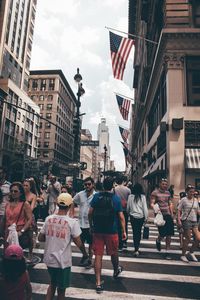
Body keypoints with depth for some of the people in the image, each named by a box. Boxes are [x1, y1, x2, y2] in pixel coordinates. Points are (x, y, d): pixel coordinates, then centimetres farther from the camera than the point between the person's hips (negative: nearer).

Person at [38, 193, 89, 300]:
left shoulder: (48, 219, -6)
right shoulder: (72, 222, -18)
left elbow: (40, 238, 2)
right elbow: (78, 243, -12)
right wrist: (85, 254, 5)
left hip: (49, 259, 4)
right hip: (63, 261, -4)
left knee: (53, 283, 27)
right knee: (61, 288, 17)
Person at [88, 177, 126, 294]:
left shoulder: (97, 196, -4)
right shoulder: (116, 198, -8)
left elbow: (90, 213, -1)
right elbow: (121, 216, -8)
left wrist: (91, 225, 12)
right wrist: (124, 231, -1)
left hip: (97, 230, 1)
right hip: (111, 231, -1)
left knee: (98, 255, 8)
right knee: (114, 253, 22)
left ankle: (98, 283, 12)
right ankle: (116, 270, 47)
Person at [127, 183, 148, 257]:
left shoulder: (130, 196, -4)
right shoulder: (143, 197, -6)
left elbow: (128, 207, 4)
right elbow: (145, 208, -5)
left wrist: (128, 213, 20)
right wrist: (146, 217, 2)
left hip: (133, 216, 0)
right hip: (141, 216, 0)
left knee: (135, 232, 3)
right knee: (139, 232, 16)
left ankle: (136, 250, -2)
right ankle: (137, 246, 27)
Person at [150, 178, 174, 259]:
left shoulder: (168, 193, 11)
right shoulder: (155, 193, -6)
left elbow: (170, 204, 19)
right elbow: (152, 204, -10)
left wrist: (172, 214, 13)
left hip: (168, 215, 5)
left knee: (169, 234, 3)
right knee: (163, 233, -6)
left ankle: (167, 252, 17)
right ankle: (158, 241, 31)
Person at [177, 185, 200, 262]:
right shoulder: (184, 200, -6)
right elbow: (179, 210, -7)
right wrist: (179, 220, -16)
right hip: (186, 221, -6)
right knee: (188, 239, -1)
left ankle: (191, 252, 25)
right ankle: (183, 255, 19)